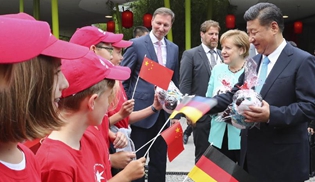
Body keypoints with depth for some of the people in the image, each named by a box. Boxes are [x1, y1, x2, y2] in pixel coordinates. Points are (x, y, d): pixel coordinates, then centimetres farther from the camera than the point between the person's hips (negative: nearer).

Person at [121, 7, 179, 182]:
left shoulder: (173, 48, 10)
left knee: (160, 158, 14)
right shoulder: (136, 44, -6)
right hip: (142, 109, -5)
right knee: (137, 158, 5)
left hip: (164, 111, 5)